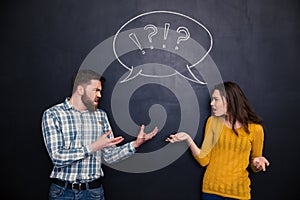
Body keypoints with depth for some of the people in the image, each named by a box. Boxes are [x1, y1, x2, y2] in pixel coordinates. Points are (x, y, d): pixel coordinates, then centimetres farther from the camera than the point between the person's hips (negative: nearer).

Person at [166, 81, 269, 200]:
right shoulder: (212, 121, -3)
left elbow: (255, 167, 5)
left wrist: (257, 164, -16)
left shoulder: (255, 128, -8)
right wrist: (188, 139, -15)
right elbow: (204, 160, -5)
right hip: (211, 190, 2)